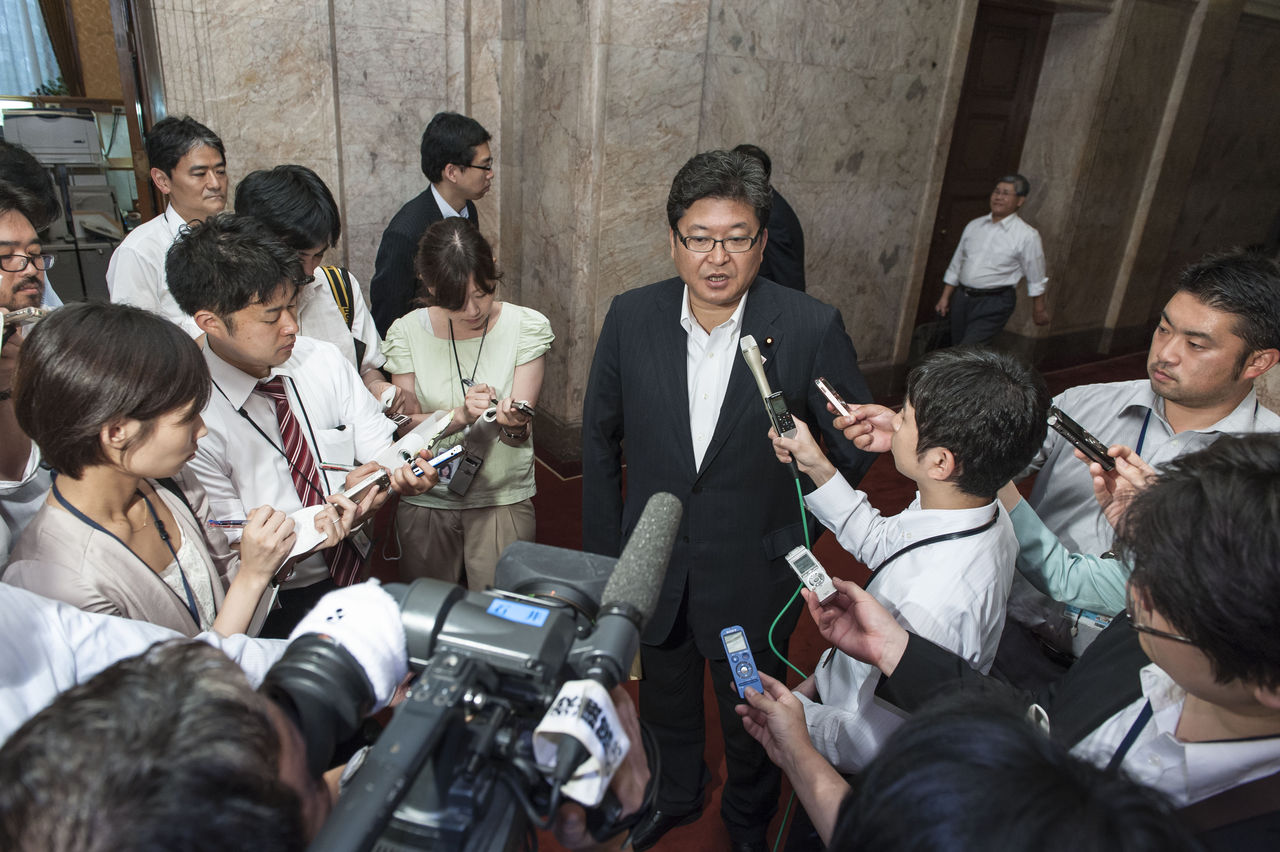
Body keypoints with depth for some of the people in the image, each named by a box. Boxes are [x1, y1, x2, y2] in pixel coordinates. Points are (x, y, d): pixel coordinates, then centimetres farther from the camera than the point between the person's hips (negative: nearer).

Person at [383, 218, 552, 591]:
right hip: (425, 500, 1)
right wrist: (459, 416, -25)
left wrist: (513, 425, -35)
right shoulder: (407, 331, -5)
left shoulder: (528, 326, -7)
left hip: (503, 498, -1)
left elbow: (521, 430, -11)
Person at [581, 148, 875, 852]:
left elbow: (857, 448, -6)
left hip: (753, 573, -2)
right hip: (654, 563, 3)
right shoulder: (632, 317, -10)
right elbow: (600, 438, 0)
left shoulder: (812, 328, -18)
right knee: (666, 698, 27)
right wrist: (603, 551, 3)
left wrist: (803, 517, -10)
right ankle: (676, 795, 60)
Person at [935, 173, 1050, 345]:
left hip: (994, 304, -6)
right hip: (962, 298, 6)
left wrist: (1039, 310, 7)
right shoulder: (974, 226, 11)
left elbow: (1036, 279, 2)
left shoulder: (1027, 235, -5)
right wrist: (945, 297, 14)